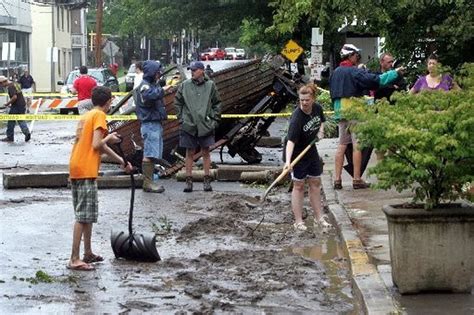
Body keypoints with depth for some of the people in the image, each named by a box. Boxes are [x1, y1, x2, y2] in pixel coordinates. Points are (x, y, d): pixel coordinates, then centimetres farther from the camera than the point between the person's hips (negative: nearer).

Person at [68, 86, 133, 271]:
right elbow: (97, 145, -17)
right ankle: (75, 260, -11)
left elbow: (101, 146, 28)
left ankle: (88, 253, 25)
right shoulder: (99, 116, -7)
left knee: (86, 214, 18)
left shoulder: (87, 116, 20)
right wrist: (109, 138, 3)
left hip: (76, 169, 9)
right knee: (83, 216, -9)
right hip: (86, 170, -9)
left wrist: (121, 161, 34)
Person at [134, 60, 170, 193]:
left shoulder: (153, 84, 19)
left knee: (153, 155, 13)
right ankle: (147, 183, -10)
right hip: (150, 124, -11)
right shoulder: (144, 86, -13)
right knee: (149, 154, -10)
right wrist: (162, 90, -26)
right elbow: (150, 95, -34)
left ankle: (149, 182, 17)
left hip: (156, 123, 11)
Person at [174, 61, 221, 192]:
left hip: (206, 126, 0)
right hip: (188, 126, 0)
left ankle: (207, 180, 12)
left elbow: (217, 103, 8)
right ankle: (188, 181, 9)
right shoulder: (184, 85, 1)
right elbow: (177, 102, 8)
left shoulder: (210, 85, 1)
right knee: (189, 153, 4)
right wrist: (181, 119, 1)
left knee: (205, 152, 5)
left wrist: (214, 119, 1)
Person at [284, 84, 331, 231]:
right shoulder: (296, 118, -30)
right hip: (297, 154, -7)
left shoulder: (318, 108, -10)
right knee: (298, 186, 0)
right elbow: (291, 141, -38)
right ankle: (298, 221, 7)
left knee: (315, 183, 14)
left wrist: (320, 131, -8)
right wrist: (288, 161, -50)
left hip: (312, 151, 7)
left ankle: (319, 217, 26)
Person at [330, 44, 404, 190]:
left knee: (342, 145, 9)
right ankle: (357, 180, -1)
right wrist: (395, 73, -10)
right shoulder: (355, 71, -11)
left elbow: (332, 92, 18)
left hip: (340, 112, 7)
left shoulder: (336, 72, 12)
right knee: (357, 145, -2)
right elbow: (376, 80, -19)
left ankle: (337, 179, 7)